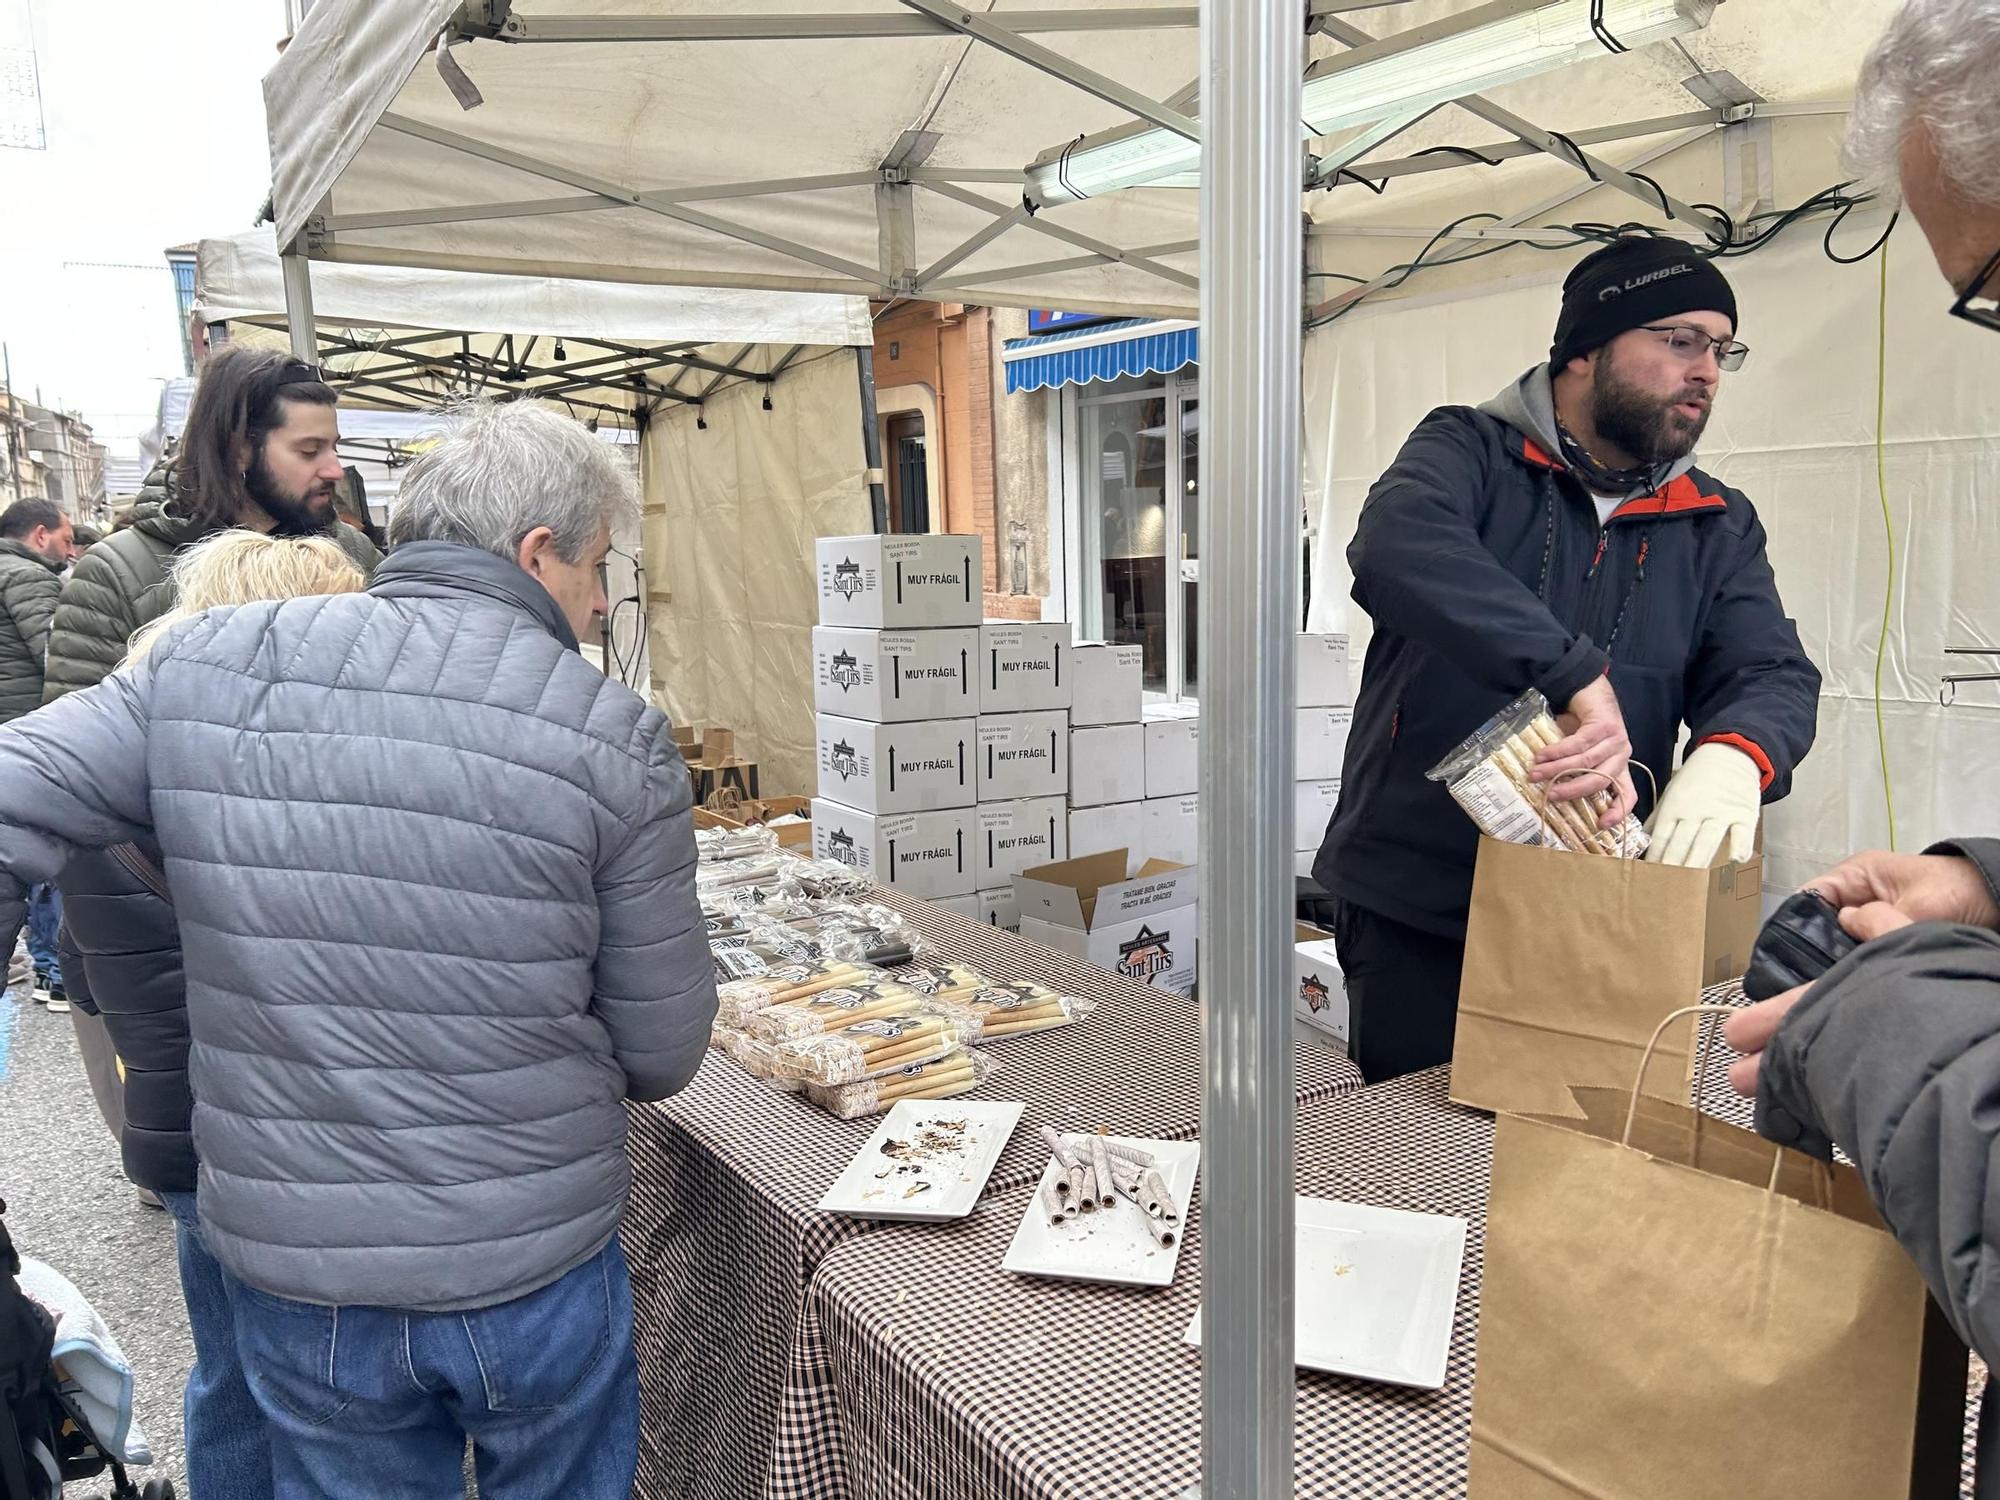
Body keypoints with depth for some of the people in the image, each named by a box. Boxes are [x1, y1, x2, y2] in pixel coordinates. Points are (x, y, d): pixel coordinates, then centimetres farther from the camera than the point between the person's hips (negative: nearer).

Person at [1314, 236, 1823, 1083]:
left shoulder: (1719, 527, 10)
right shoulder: (1469, 452, -5)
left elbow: (1777, 676, -1)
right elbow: (1398, 547, -27)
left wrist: (1733, 753, -26)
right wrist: (1578, 676, -35)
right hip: (1413, 915, -4)